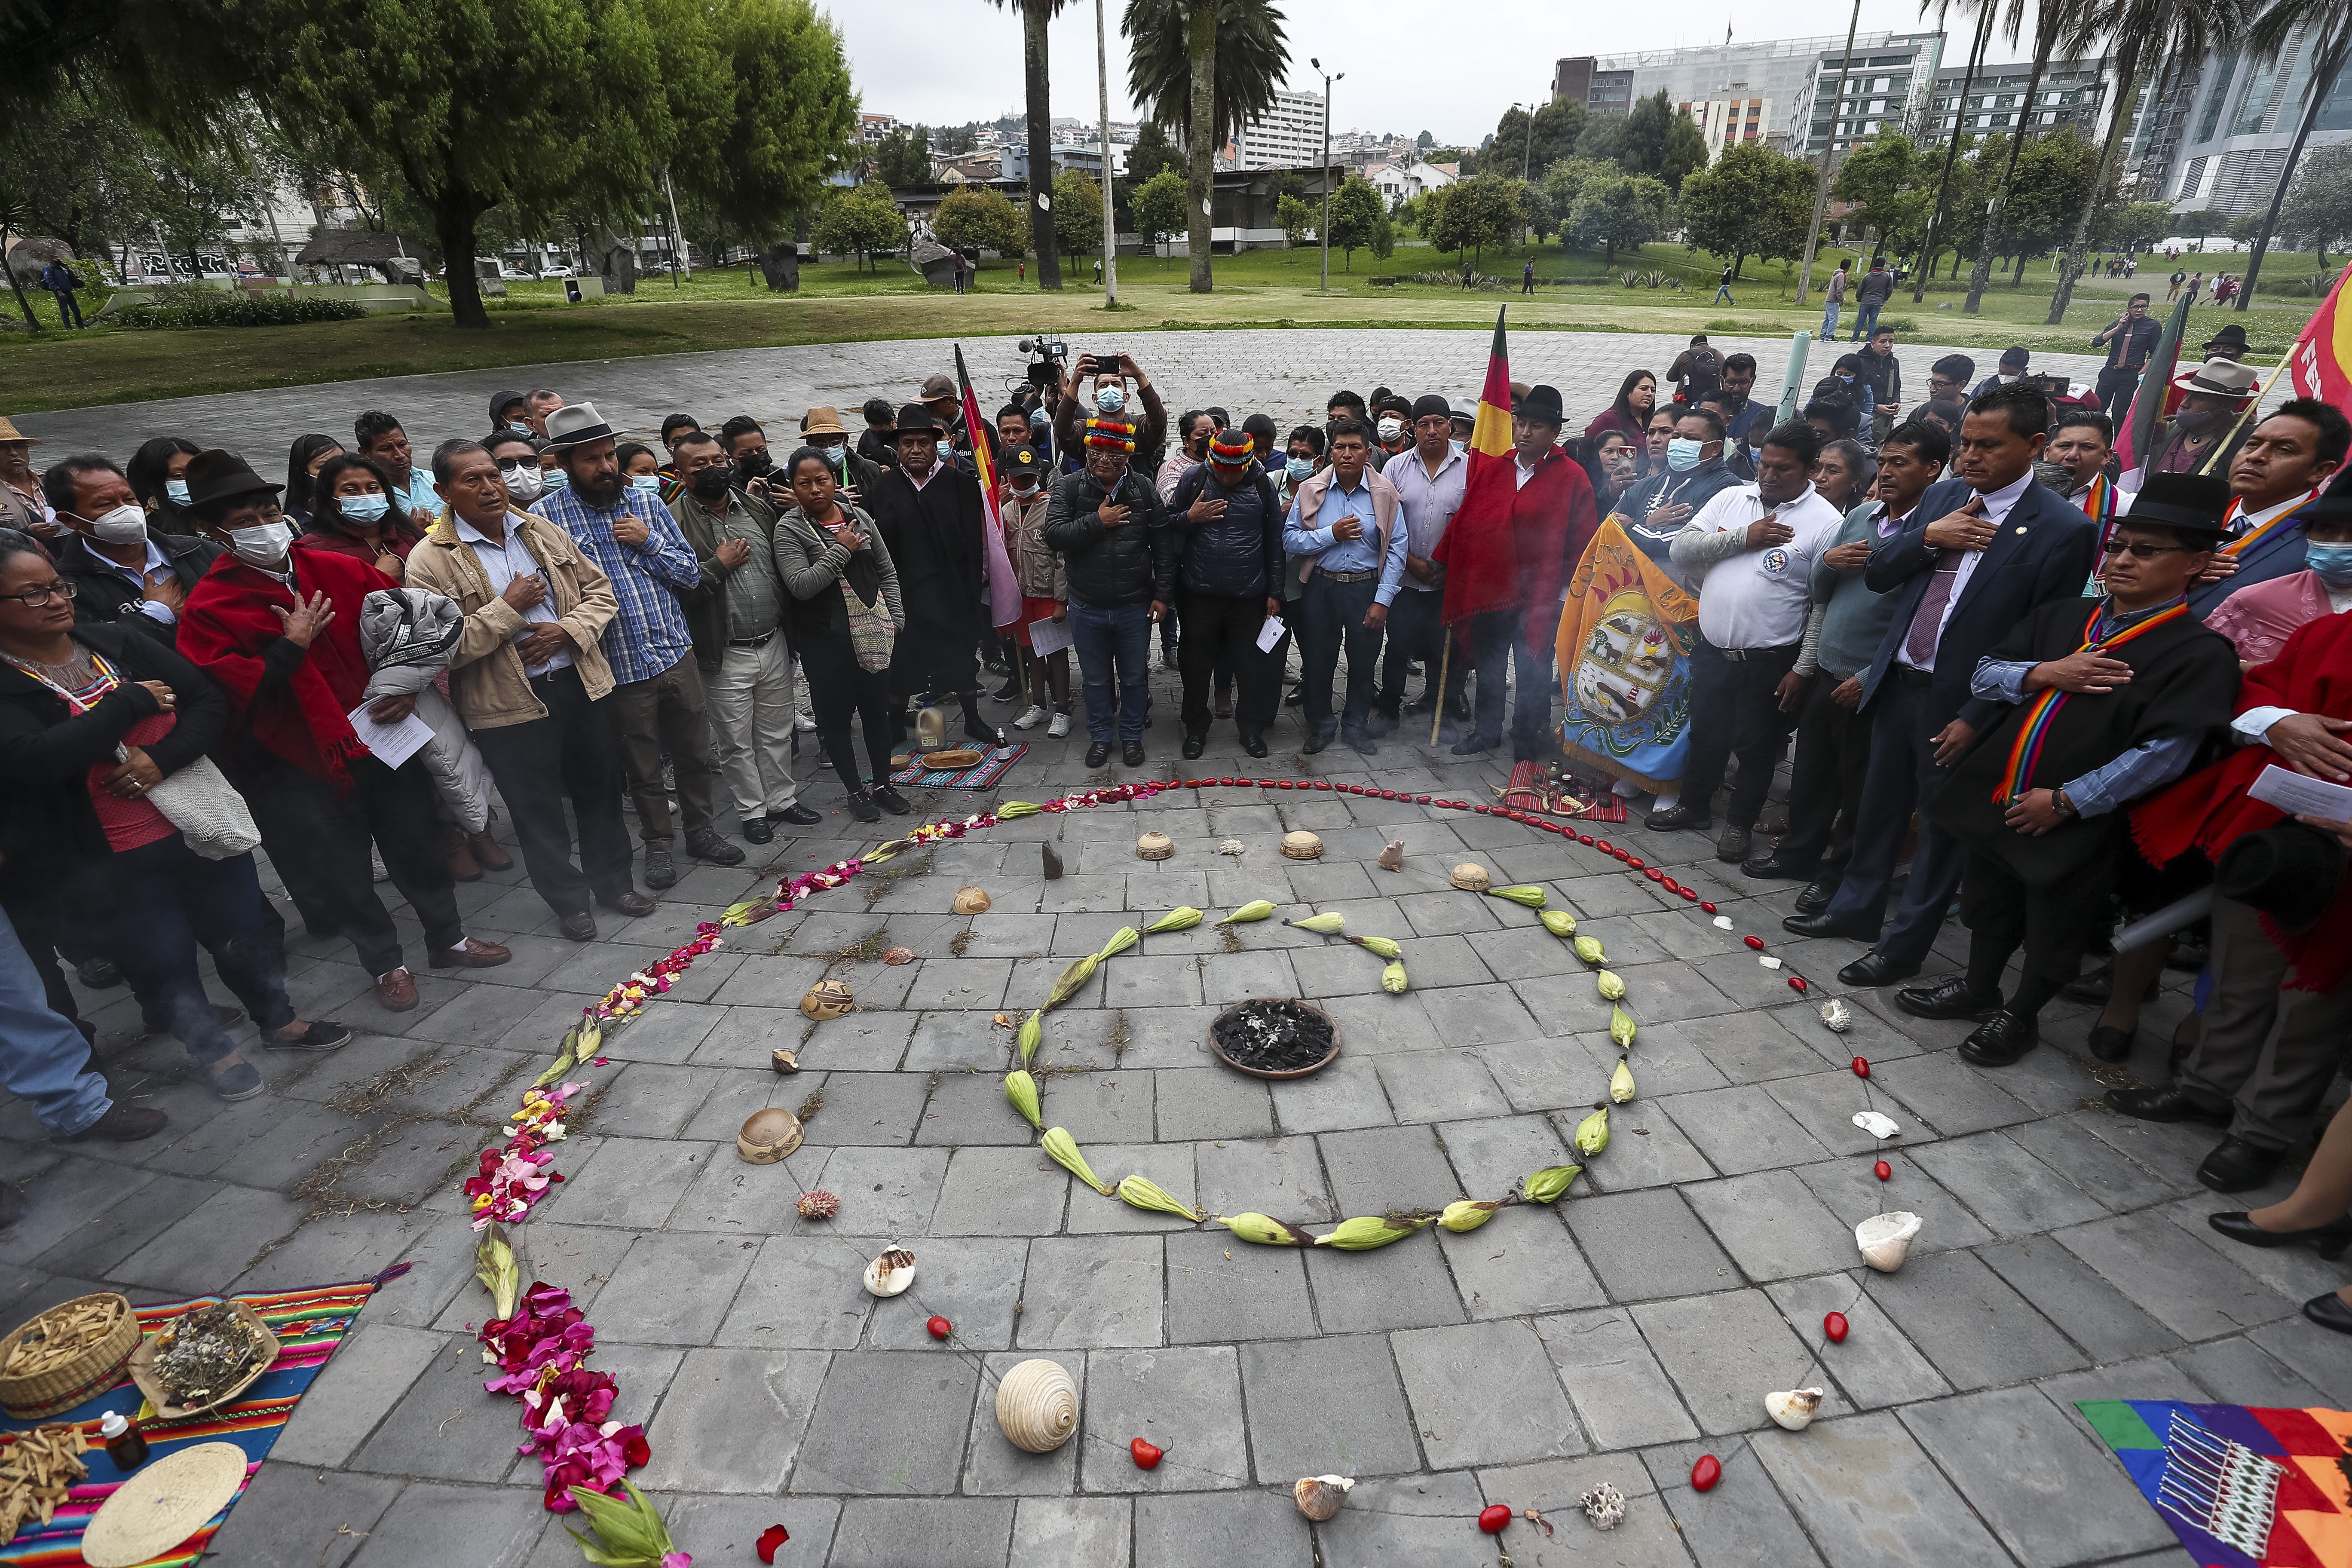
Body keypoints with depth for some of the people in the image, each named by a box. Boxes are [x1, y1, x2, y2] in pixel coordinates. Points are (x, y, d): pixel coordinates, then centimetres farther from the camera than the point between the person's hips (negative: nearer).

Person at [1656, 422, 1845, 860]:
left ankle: (1740, 823, 29)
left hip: (1769, 660, -4)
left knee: (1756, 747, 10)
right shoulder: (1731, 499, 3)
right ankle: (1694, 805, 39)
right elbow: (1682, 548, -4)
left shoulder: (1826, 522, -9)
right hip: (1712, 648, 4)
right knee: (1706, 735, 20)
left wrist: (1802, 670, -12)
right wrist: (1744, 537, -15)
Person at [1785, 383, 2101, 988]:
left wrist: (1977, 717, -15)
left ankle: (1903, 946, 22)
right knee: (1880, 805, 19)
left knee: (1942, 825, 9)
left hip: (1958, 703, -5)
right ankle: (1856, 908, 36)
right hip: (1896, 683, 6)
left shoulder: (2063, 529, -13)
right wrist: (1928, 537, -14)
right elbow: (1876, 574, 5)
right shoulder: (1942, 496, 4)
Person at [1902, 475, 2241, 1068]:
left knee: (2052, 929, 13)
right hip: (1997, 798, 5)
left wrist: (2068, 801, -19)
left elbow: (2164, 752, -18)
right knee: (1989, 904, 22)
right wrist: (2045, 675, -14)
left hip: (2077, 822, -5)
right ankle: (1978, 990, 43)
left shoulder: (2200, 654, -12)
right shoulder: (2058, 617, 5)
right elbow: (1984, 675, 5)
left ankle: (2019, 1018, 33)